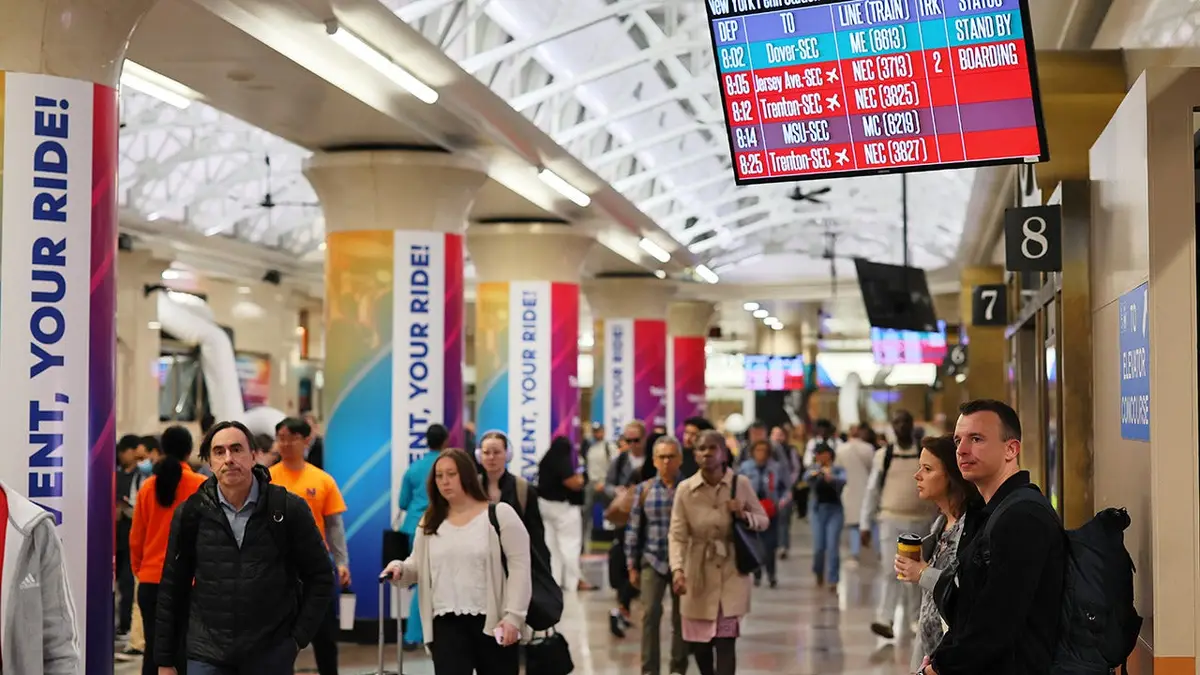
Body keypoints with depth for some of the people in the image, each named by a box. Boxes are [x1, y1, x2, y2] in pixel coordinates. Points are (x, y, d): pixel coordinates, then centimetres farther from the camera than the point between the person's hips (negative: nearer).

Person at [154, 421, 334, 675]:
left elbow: (320, 576, 4)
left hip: (272, 655, -1)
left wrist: (298, 638, -2)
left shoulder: (288, 509, -4)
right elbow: (172, 588, 6)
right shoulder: (191, 513, 1)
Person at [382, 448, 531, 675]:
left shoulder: (500, 514, -3)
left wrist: (513, 616, -14)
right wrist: (400, 568, -9)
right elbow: (418, 566, 15)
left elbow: (519, 567, -6)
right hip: (447, 623, 3)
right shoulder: (430, 523, 11)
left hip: (493, 621, -3)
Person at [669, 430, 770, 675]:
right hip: (699, 575, 1)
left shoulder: (741, 484, -7)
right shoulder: (685, 489, -8)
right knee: (700, 643, 11)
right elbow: (677, 535, -12)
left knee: (725, 642, -9)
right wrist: (677, 569, -28)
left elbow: (764, 521, 5)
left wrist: (744, 516, -17)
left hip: (732, 573, -1)